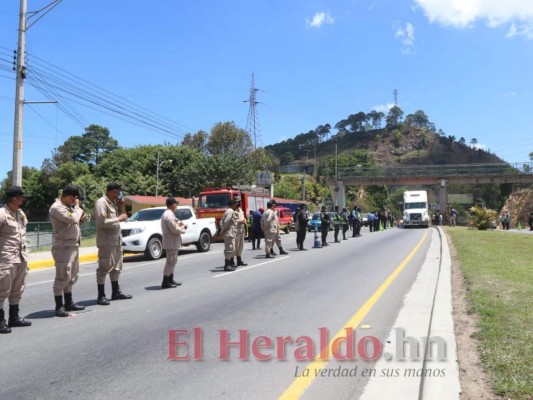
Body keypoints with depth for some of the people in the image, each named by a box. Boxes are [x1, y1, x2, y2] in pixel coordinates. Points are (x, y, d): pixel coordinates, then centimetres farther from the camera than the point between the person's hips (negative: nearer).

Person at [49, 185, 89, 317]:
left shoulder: (68, 206, 16)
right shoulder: (57, 207, -14)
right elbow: (72, 219, -26)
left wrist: (81, 220, 4)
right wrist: (77, 207, -11)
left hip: (73, 246, 10)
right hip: (64, 247, -10)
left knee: (72, 276, 16)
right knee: (62, 277, -6)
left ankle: (68, 303, 26)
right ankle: (59, 306, 2)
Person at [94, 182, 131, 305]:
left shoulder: (114, 202, 15)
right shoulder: (101, 203, -13)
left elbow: (122, 217, 19)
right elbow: (102, 222, -22)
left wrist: (121, 207, 5)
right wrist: (119, 218, -16)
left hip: (116, 240, 9)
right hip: (106, 241, -9)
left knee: (116, 267, 15)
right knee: (104, 268, -5)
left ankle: (116, 292, 25)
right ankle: (101, 296, 2)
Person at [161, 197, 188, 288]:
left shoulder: (167, 214, 16)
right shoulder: (169, 215, -19)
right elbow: (174, 229, -23)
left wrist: (181, 224, 4)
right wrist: (183, 229, -7)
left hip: (172, 241, 11)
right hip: (171, 242, -11)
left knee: (172, 261, 18)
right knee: (170, 261, -7)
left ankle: (170, 280, 26)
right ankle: (165, 282, -4)